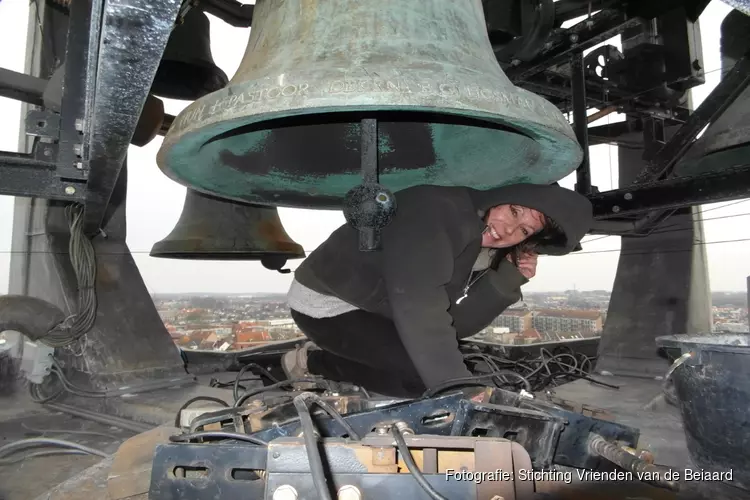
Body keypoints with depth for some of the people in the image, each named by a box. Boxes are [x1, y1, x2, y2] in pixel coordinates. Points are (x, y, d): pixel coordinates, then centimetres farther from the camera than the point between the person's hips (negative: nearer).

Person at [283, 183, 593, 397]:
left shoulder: (483, 247, -2)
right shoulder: (438, 210, -28)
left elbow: (457, 323, -6)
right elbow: (420, 312, -35)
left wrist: (509, 280, -15)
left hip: (371, 307, 9)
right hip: (325, 305, -8)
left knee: (446, 355, 9)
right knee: (428, 375, -18)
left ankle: (336, 351, 15)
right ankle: (312, 363, -2)